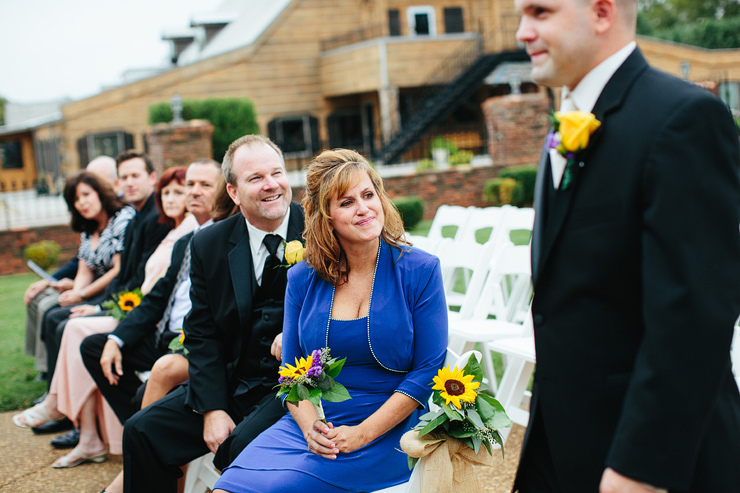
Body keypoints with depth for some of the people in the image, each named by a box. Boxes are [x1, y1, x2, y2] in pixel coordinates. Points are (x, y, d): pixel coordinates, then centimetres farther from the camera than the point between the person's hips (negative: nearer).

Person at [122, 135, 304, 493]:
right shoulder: (209, 245, 3)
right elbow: (201, 333, 4)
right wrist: (212, 409, -7)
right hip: (230, 382, 5)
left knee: (242, 446, -30)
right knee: (141, 431, -5)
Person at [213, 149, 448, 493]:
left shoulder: (420, 271, -3)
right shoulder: (302, 279, 6)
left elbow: (428, 371, -5)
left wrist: (361, 434, -14)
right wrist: (310, 425, -11)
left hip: (387, 431, -3)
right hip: (310, 424, 4)